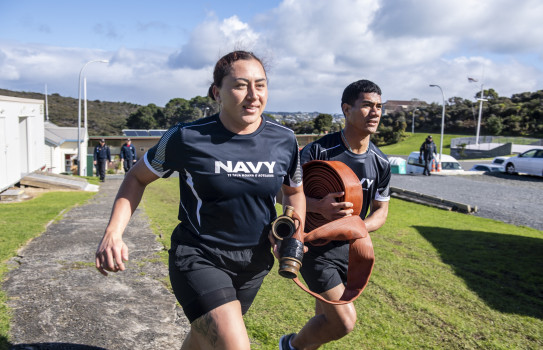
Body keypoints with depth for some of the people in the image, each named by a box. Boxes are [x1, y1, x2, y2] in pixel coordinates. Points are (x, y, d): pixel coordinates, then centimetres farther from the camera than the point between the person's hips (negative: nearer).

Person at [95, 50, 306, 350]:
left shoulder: (284, 139, -4)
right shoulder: (187, 138, -15)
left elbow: (294, 191, 13)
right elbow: (138, 177, -1)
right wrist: (113, 233, -13)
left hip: (254, 262, 5)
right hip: (199, 257, -4)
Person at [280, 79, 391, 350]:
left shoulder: (380, 163, 0)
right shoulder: (319, 150, -16)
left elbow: (380, 211, 7)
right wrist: (318, 206, -33)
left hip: (349, 249, 6)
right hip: (315, 246, -6)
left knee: (325, 319, 18)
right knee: (344, 322, -11)